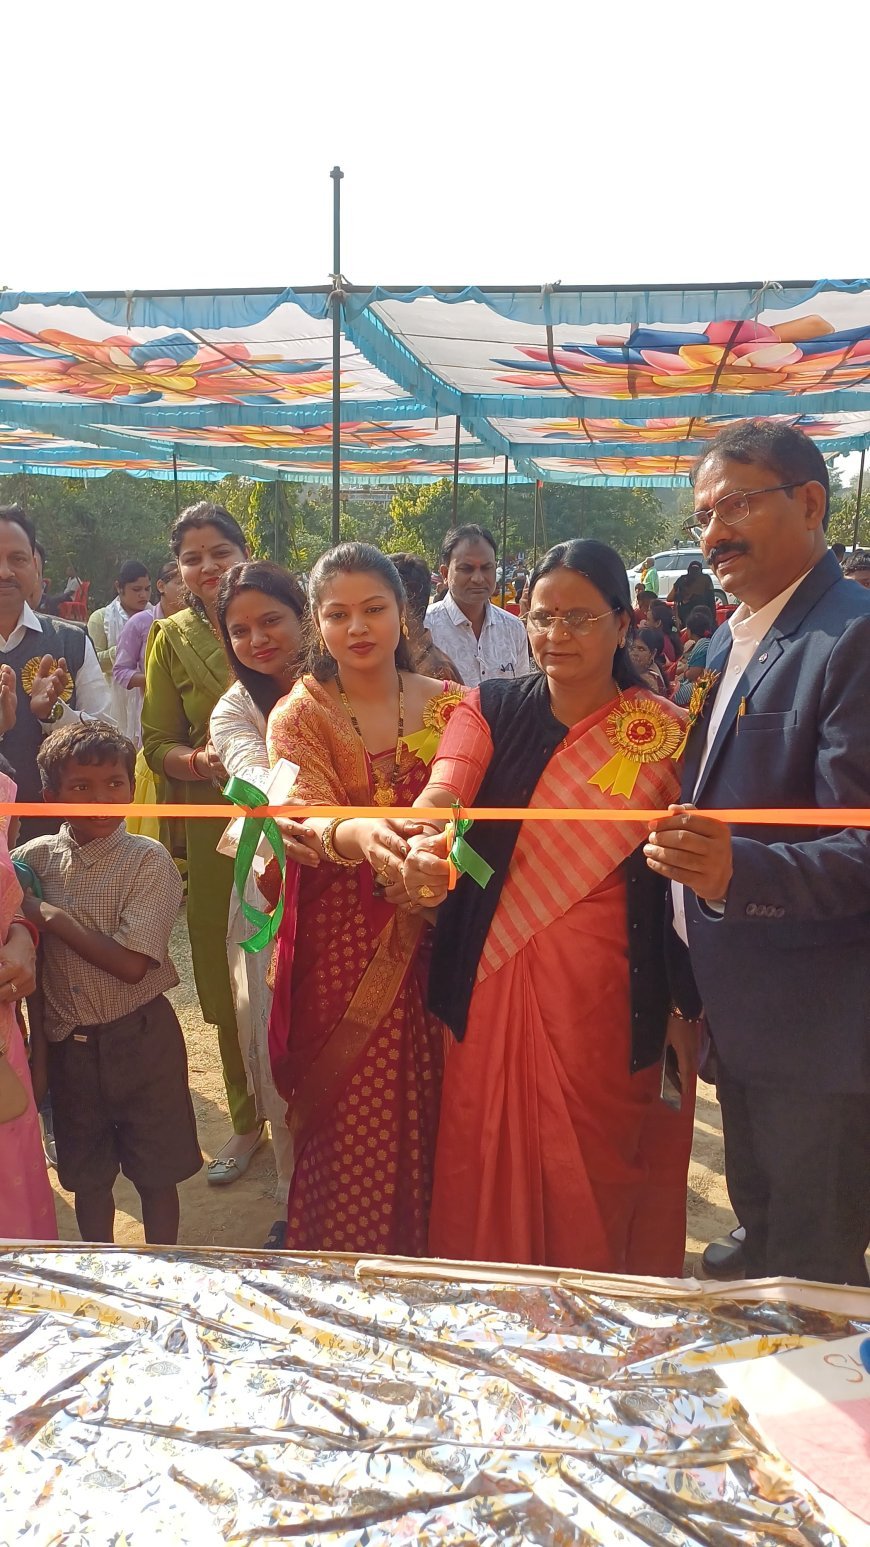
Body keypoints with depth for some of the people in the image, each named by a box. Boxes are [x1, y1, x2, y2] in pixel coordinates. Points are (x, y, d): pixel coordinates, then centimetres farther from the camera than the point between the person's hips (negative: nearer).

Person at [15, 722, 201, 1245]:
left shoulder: (149, 861, -14)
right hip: (68, 1041, 4)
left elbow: (130, 963, -20)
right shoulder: (35, 858, -2)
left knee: (155, 1172, 11)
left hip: (140, 1038, -3)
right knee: (88, 1174, 20)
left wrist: (51, 918, -18)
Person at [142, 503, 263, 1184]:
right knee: (228, 983, 10)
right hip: (215, 827, 2)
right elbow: (158, 744, 4)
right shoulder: (173, 640, 4)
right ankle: (246, 1120, 31)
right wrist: (203, 761, -17)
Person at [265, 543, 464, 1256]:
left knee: (430, 1106, 7)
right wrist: (354, 835, -39)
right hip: (340, 943, -1)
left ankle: (431, 1249, 31)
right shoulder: (299, 717, -1)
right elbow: (303, 816, -17)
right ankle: (347, 1270, 25)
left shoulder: (449, 705, 4)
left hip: (432, 940, 2)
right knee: (349, 1120, 4)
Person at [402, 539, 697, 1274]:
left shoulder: (667, 732, -2)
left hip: (610, 994, -1)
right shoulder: (491, 710, 2)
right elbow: (442, 791, -16)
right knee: (487, 1172, 11)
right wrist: (424, 848, -39)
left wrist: (689, 1010, -6)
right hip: (493, 986, 2)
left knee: (597, 1178, 9)